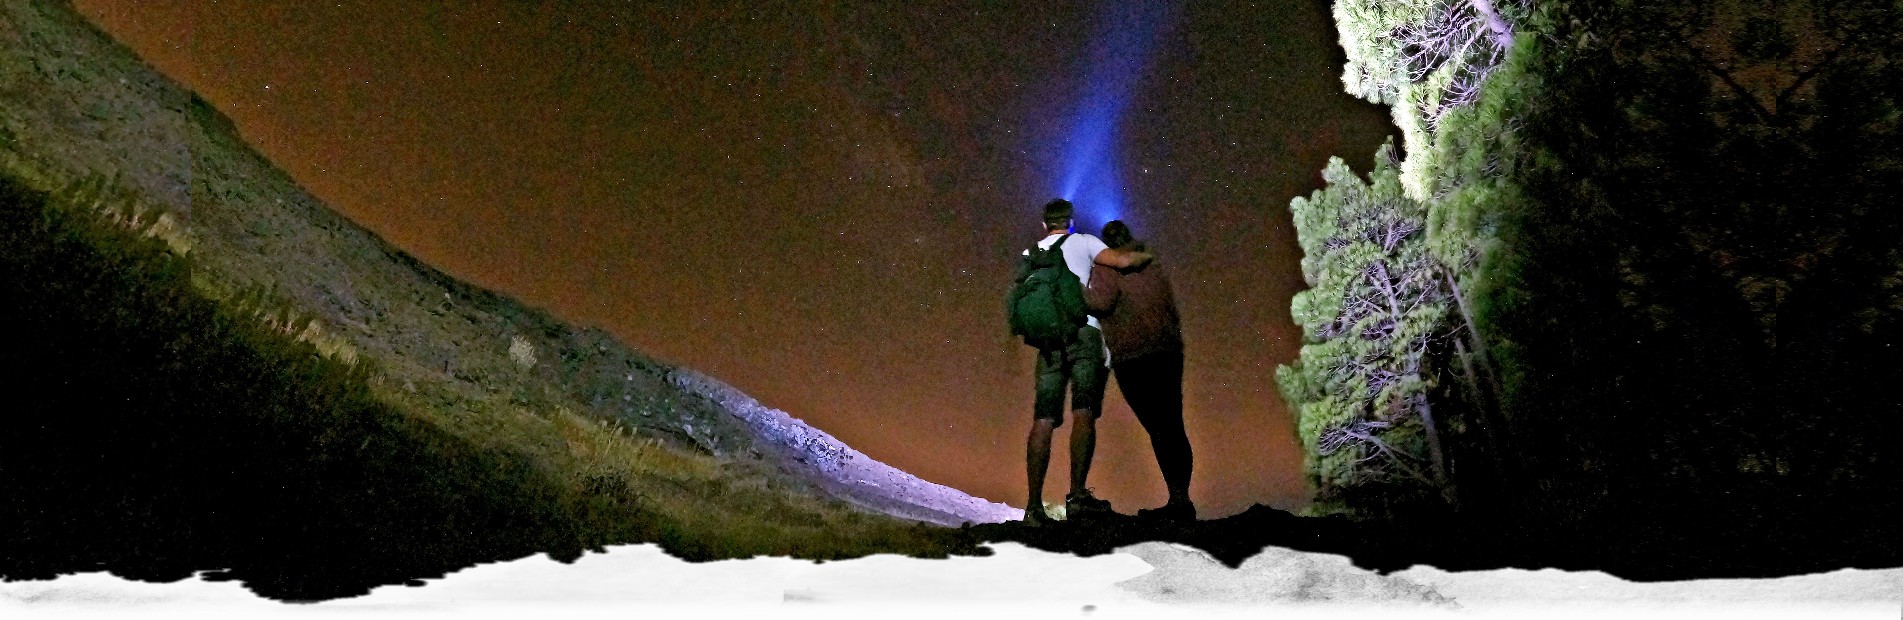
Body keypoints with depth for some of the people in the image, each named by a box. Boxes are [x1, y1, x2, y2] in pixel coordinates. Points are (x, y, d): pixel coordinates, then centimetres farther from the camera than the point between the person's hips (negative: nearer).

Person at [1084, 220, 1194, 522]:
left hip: (1132, 358, -6)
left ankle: (1177, 500, -9)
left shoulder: (1106, 268, 0)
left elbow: (1101, 302, -16)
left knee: (1158, 428, -7)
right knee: (1174, 427, 8)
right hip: (1168, 353, 6)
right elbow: (1172, 311, 21)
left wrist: (1079, 288, -1)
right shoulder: (1154, 268, 20)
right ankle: (1183, 500, 10)